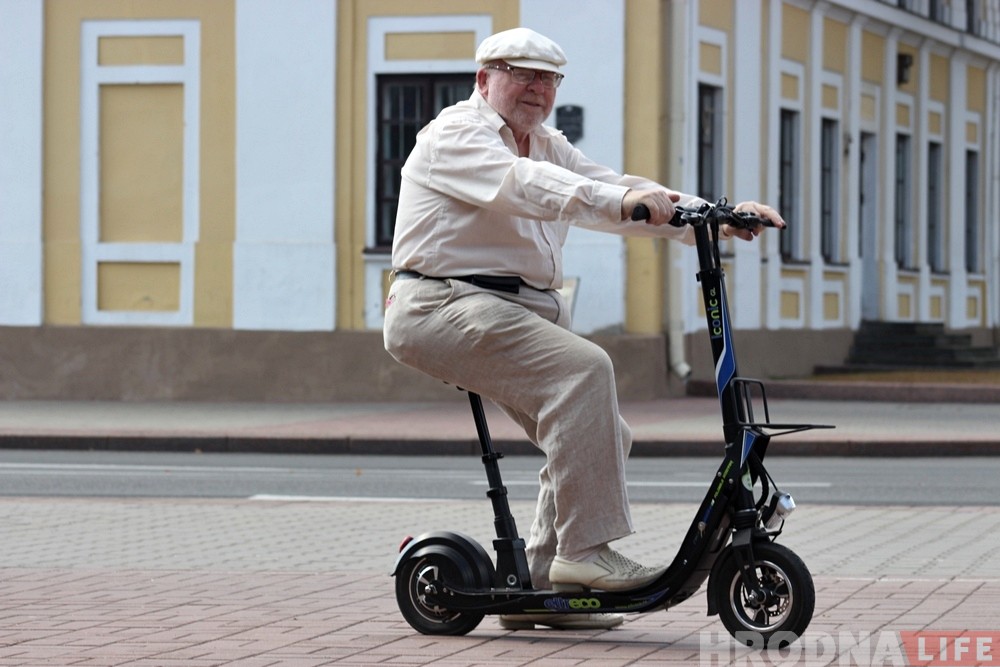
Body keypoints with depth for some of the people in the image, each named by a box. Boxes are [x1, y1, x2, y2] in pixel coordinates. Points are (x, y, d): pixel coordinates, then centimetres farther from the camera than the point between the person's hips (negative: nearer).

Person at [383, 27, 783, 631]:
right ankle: (587, 551, -30)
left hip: (528, 310, 9)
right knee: (584, 369, -28)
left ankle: (539, 586, 8)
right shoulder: (456, 135, -7)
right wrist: (620, 201, -42)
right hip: (447, 305, -9)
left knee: (603, 437, 0)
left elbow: (616, 188, 11)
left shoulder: (548, 147, 22)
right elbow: (524, 184, -27)